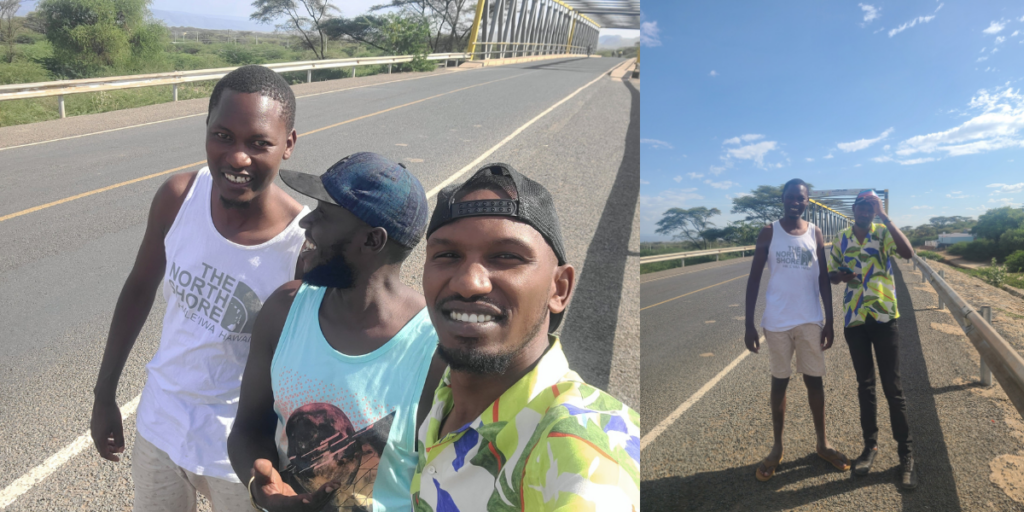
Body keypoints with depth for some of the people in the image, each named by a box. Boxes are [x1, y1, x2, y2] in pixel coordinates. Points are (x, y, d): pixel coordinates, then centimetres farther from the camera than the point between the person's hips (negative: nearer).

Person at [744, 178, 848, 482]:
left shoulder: (816, 234, 4)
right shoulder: (769, 233, -4)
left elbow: (823, 280, 8)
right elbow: (754, 278, -4)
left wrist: (829, 321, 5)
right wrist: (749, 323, -8)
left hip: (810, 321, 2)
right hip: (777, 322, -2)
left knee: (815, 380, 11)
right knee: (780, 381, 8)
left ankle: (822, 443, 26)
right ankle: (777, 447, 19)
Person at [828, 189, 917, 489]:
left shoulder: (884, 232, -4)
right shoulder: (841, 238, 5)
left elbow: (908, 252, -24)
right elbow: (832, 275, 12)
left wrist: (884, 216, -22)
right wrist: (841, 275, -11)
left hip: (884, 317, -3)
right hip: (854, 320, 3)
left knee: (892, 386, 1)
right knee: (865, 385, 12)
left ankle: (906, 453, 11)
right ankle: (870, 445, 23)